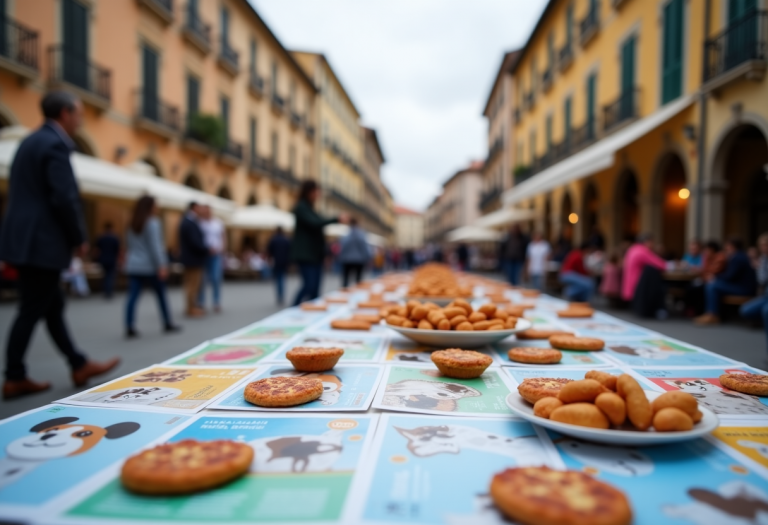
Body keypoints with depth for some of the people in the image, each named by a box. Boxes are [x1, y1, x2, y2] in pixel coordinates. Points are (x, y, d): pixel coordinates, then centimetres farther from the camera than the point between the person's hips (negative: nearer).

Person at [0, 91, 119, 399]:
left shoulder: (30, 142, 16)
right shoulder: (55, 144, -13)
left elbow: (27, 194, 17)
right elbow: (65, 199, -20)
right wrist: (80, 239, -9)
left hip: (27, 239, 10)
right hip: (42, 243, -10)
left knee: (52, 306, 13)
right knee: (30, 312, 0)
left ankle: (80, 366, 24)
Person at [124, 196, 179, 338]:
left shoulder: (132, 225, 13)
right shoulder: (152, 223, -11)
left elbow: (129, 245, 15)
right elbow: (155, 246, -17)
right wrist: (161, 265, -18)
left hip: (133, 266, 6)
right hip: (149, 266, -6)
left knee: (132, 297, -1)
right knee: (161, 295, 8)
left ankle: (130, 328, -8)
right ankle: (168, 324, 17)